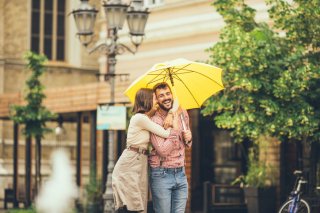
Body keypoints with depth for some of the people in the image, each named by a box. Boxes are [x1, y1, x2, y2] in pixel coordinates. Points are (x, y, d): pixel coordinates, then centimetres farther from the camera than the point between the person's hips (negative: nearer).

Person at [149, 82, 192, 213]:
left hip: (180, 174, 5)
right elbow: (163, 151, -20)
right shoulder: (154, 121, -10)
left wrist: (188, 139, -2)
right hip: (161, 175, -5)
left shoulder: (182, 113, 8)